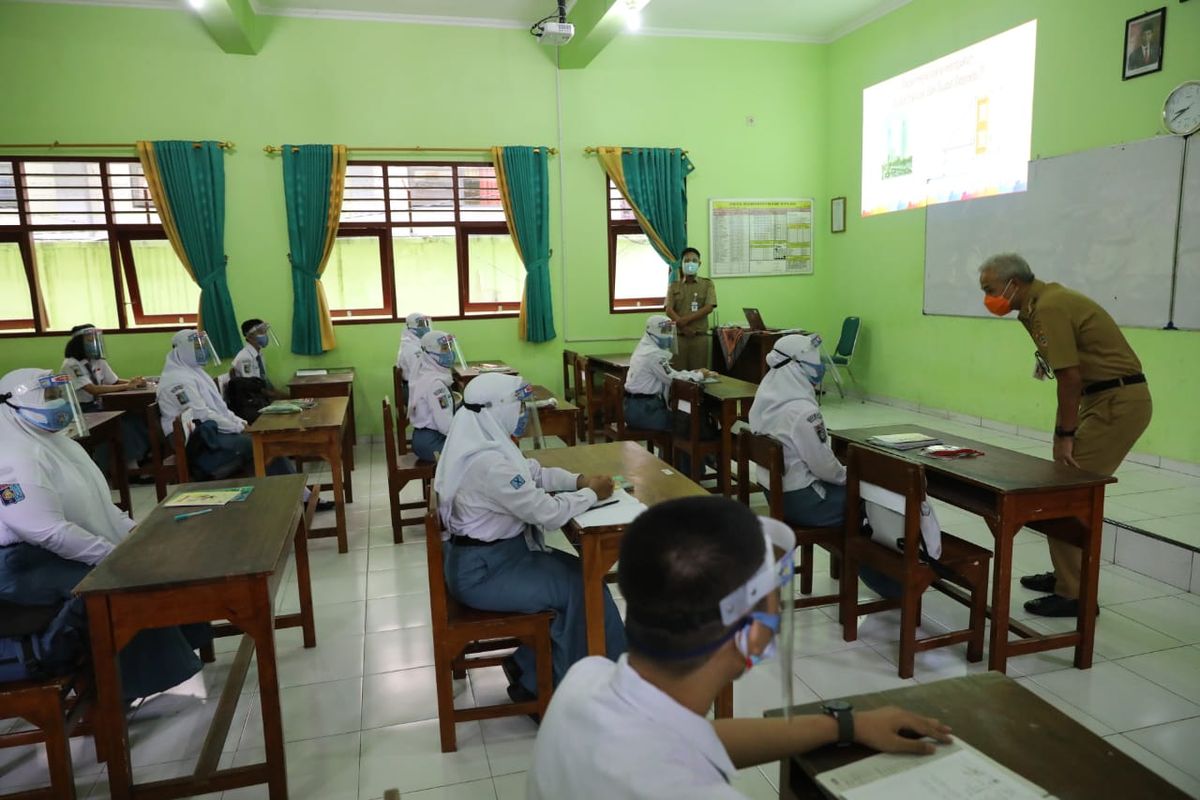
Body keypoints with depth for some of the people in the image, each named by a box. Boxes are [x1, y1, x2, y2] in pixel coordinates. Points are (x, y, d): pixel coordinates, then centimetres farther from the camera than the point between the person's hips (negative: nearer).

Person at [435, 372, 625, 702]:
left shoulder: (484, 442, 2)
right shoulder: (488, 464, -29)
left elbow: (534, 473, 12)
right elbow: (548, 512, -26)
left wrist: (580, 480, -3)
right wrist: (591, 493, -10)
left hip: (497, 552, 9)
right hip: (482, 571, -9)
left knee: (581, 572, 3)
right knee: (582, 587, -5)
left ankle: (531, 669, 14)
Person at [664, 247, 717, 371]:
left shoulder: (707, 284, 8)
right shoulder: (674, 286, 10)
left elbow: (709, 308, -5)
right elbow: (668, 310, -1)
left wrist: (686, 319, -15)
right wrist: (683, 326, -16)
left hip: (700, 336, -1)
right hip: (678, 336, 1)